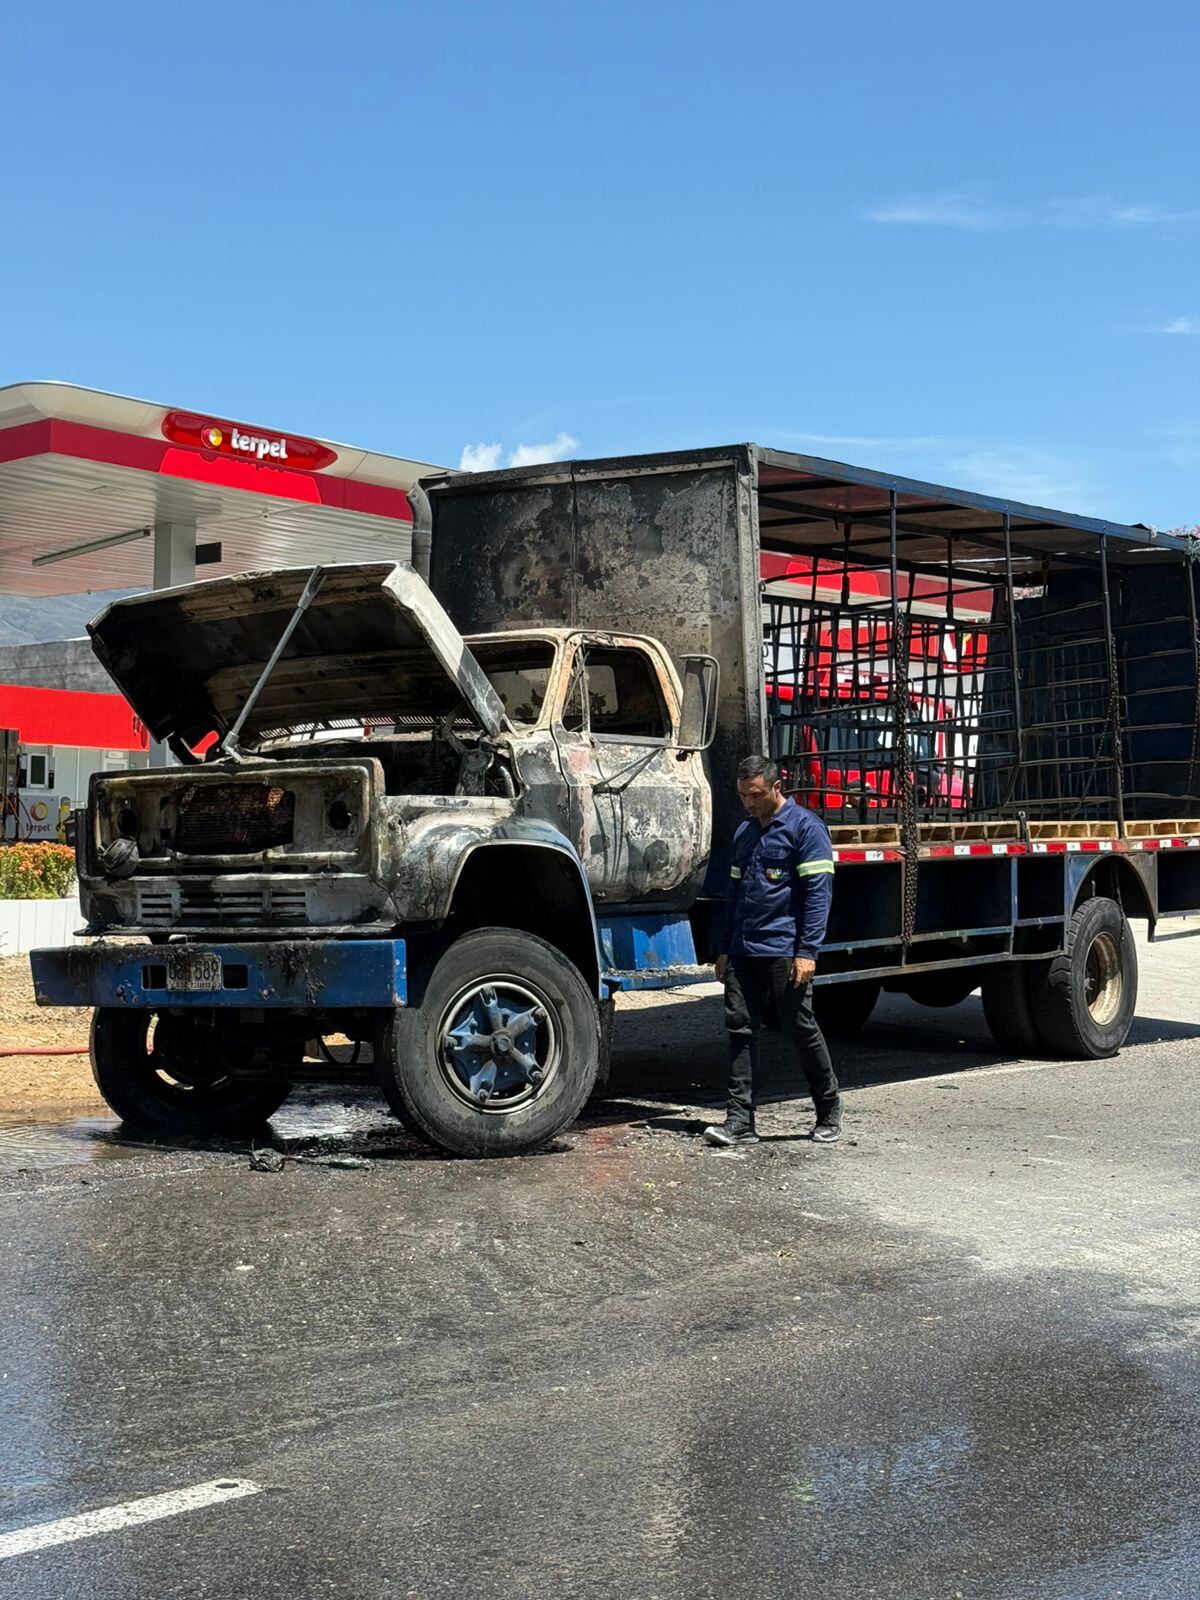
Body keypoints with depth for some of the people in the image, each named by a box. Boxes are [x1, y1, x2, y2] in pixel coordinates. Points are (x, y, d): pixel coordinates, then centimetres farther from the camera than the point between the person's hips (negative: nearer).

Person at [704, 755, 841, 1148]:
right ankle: (740, 1120, 4)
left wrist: (807, 951, -17)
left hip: (784, 952, -7)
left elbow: (818, 891, -11)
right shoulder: (744, 832, 18)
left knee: (802, 1030, 2)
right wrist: (726, 948, 20)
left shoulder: (804, 827, -6)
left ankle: (829, 1112, 18)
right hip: (744, 953, 7)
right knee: (740, 1030, 2)